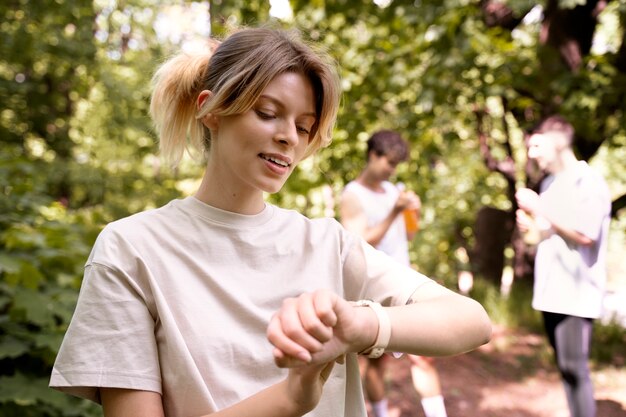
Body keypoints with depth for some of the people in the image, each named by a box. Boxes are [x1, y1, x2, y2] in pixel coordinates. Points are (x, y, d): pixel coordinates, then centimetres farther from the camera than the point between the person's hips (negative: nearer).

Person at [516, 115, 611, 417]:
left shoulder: (587, 181, -10)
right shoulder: (549, 184, 15)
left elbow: (586, 234, -20)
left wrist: (539, 208, -17)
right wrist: (530, 225, 3)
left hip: (576, 292, -8)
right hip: (552, 290, 8)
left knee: (574, 367, -9)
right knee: (565, 367, 12)